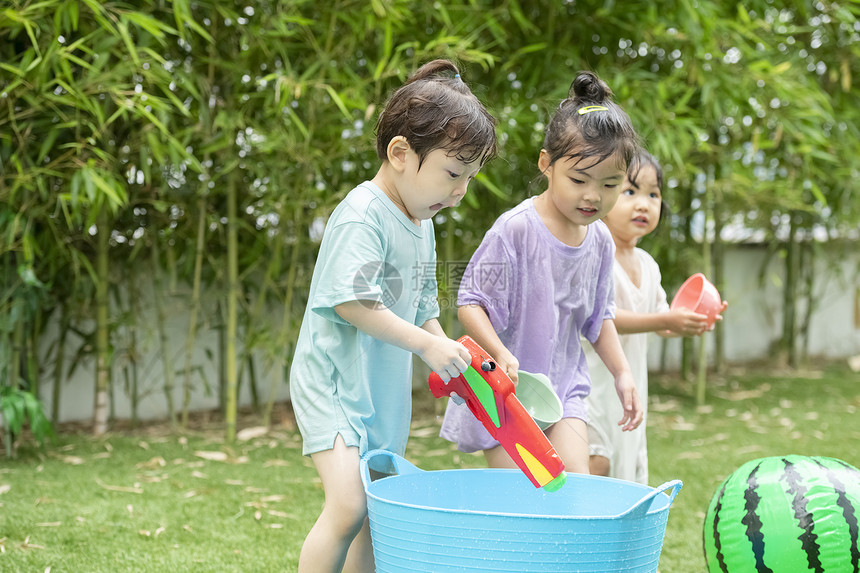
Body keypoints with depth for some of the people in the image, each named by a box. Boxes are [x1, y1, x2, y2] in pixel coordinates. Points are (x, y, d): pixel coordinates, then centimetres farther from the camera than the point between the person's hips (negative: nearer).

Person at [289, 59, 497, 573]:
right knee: (348, 506, -22)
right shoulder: (363, 216, -16)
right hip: (334, 382, -9)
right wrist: (427, 344, -20)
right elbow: (353, 303, -24)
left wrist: (450, 356, 5)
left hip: (385, 390, 9)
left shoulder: (423, 226, 13)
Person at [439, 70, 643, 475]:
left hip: (563, 385, 5)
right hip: (505, 386, -5)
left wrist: (622, 373, 11)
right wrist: (500, 353, -30)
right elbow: (471, 301, -16)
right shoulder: (515, 230, -17)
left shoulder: (600, 241, 2)